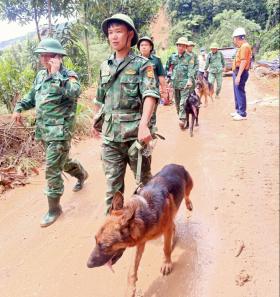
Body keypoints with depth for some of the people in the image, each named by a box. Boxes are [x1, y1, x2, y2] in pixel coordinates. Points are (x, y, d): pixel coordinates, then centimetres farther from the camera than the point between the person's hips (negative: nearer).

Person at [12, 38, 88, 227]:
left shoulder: (68, 75, -12)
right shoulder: (40, 76, 11)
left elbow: (74, 93, -33)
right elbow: (32, 97, 24)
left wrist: (56, 73, -28)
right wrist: (19, 108, 9)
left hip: (60, 131, -8)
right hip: (44, 130, 8)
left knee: (52, 169, -5)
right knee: (62, 162, 23)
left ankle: (54, 208, 10)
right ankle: (81, 174, 52)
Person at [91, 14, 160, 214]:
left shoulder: (142, 64, -4)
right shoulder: (105, 66, 12)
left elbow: (150, 95, -19)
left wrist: (144, 124, -34)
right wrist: (95, 122, 28)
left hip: (136, 135, -4)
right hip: (110, 136, 4)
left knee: (144, 180, 12)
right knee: (113, 184, 9)